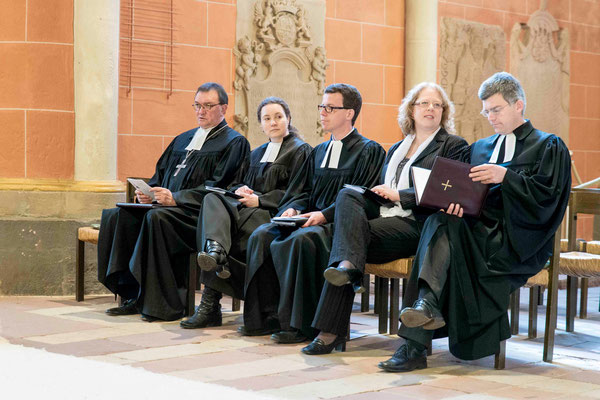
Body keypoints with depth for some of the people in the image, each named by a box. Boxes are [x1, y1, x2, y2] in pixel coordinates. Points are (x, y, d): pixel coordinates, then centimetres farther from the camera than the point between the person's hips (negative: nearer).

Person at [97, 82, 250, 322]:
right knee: (119, 216, -14)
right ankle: (133, 295, -14)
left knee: (157, 218, -35)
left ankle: (165, 304, -30)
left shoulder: (234, 143, 1)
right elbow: (160, 174, 24)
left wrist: (175, 198, -20)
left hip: (198, 212, -8)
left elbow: (217, 188, -11)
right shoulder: (183, 139, 25)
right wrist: (148, 192, 0)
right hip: (168, 205, 8)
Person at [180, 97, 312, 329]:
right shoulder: (257, 153, 28)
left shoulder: (300, 150, 5)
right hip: (248, 208, 6)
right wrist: (240, 189, 1)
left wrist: (259, 200, -13)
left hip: (273, 215, -6)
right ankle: (216, 251, -53)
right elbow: (239, 182, 27)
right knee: (212, 199, -25)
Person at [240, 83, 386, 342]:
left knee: (299, 241, -36)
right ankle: (266, 317, -15)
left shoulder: (368, 151, 1)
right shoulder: (319, 152, 23)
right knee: (261, 236, -18)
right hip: (309, 219, 7)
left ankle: (297, 323, -28)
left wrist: (324, 215, -20)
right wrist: (293, 208, -2)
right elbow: (302, 191, 21)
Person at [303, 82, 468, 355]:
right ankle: (349, 265, -37)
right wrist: (378, 193, 2)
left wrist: (398, 195, -8)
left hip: (416, 224, -6)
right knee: (347, 195, -22)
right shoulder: (396, 149, 28)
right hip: (384, 214, 6)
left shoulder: (454, 146, 8)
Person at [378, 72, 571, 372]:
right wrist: (455, 198, -9)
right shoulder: (479, 148, 28)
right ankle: (428, 303, -49)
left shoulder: (549, 147, 12)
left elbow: (547, 196, -3)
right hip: (477, 230, 5)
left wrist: (504, 176, -16)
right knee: (441, 222, -31)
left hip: (517, 240, -5)